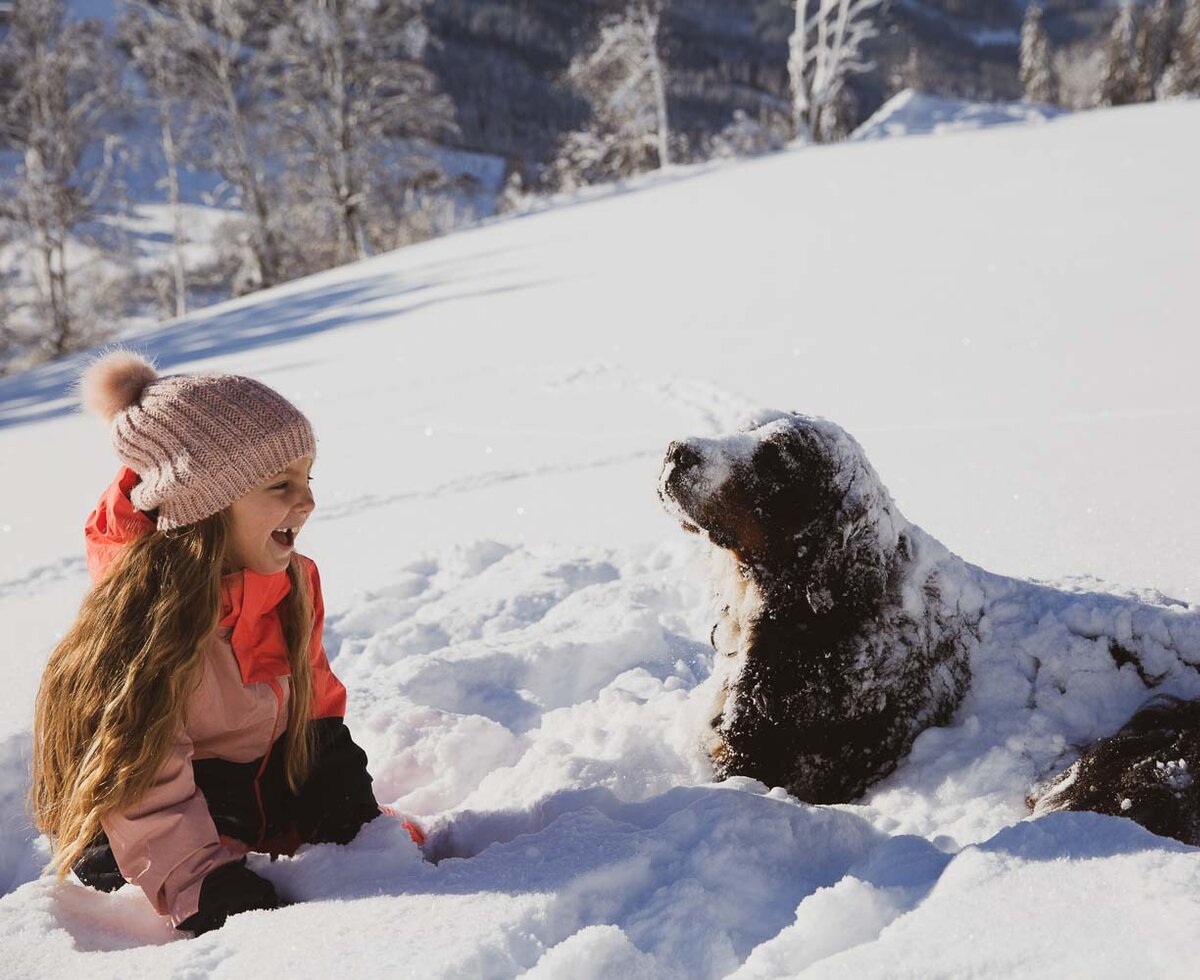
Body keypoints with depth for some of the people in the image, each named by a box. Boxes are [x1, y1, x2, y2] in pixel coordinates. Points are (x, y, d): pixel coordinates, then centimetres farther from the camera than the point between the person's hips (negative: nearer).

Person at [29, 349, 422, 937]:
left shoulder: (291, 580, -4)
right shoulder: (144, 613, -28)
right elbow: (145, 788, -26)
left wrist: (350, 810, 4)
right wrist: (208, 893, -28)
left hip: (272, 793, 6)